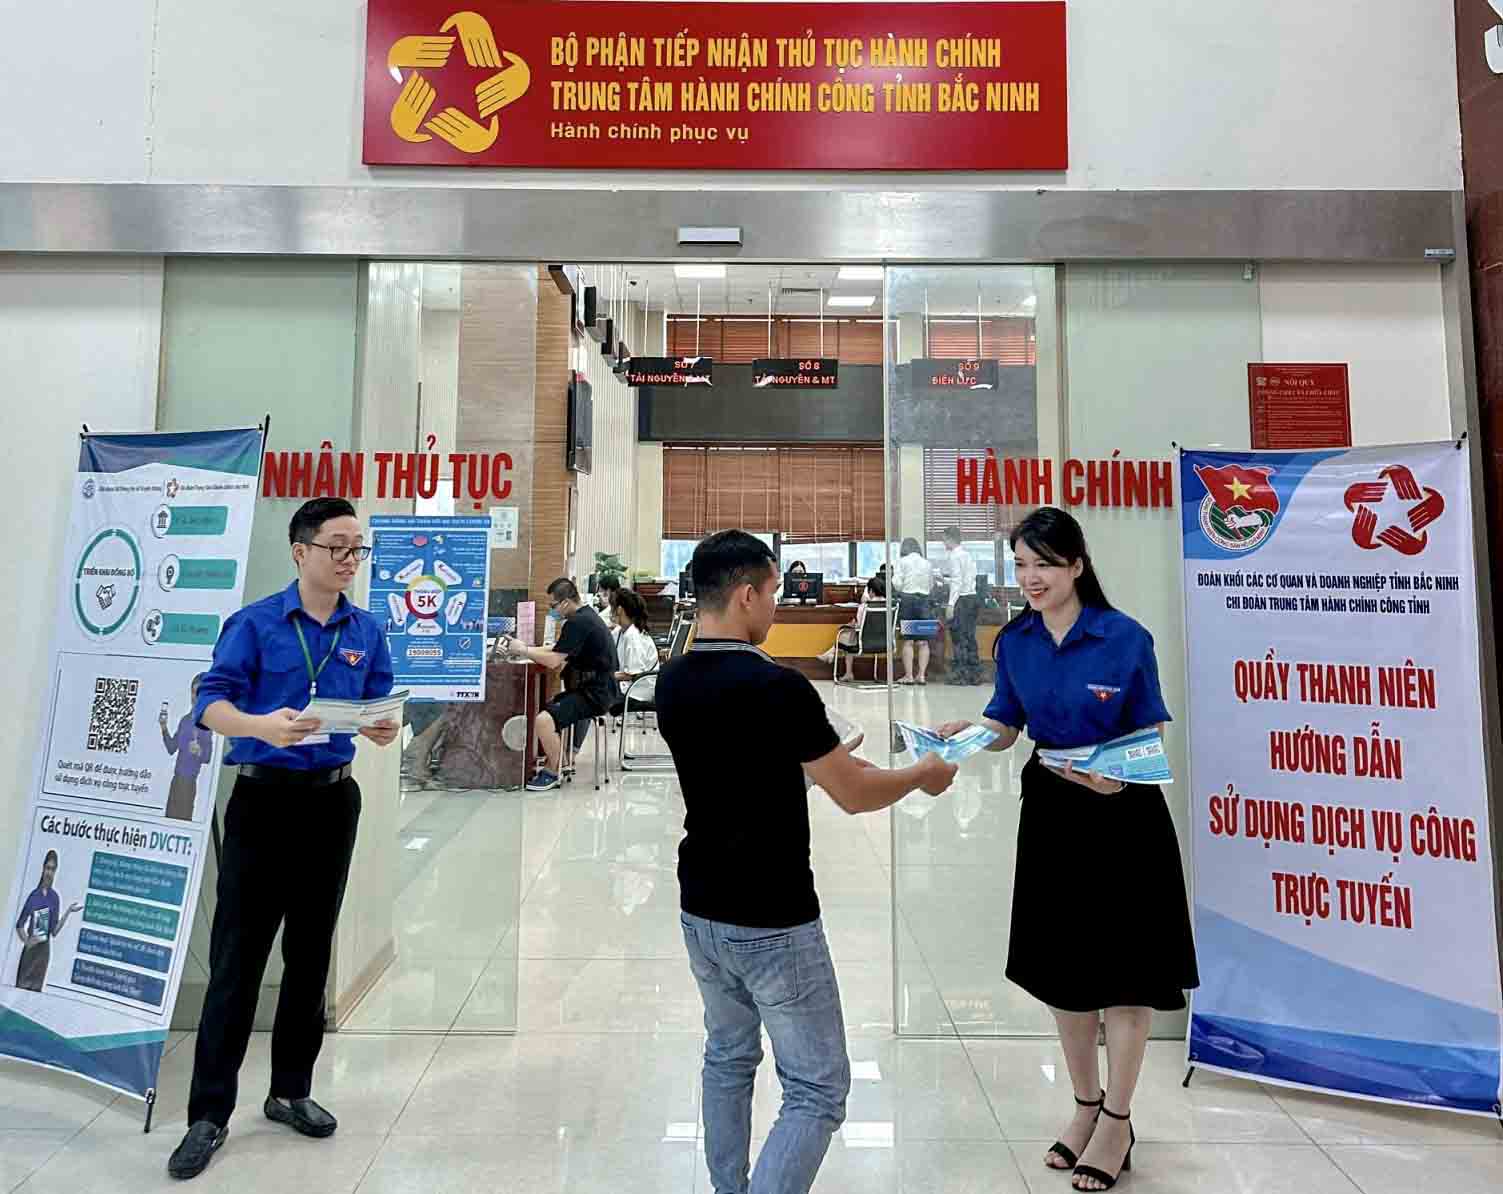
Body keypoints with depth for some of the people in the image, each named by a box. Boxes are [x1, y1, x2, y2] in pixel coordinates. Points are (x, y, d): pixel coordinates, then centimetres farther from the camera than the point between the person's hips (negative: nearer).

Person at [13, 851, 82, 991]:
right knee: (20, 986, 2)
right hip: (29, 950, 1)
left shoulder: (55, 897, -2)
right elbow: (19, 925, 3)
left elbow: (54, 931, -3)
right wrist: (26, 941, -14)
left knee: (36, 990, 4)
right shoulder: (33, 895, -2)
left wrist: (68, 912, -14)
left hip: (44, 951, -1)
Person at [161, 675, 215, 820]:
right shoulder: (185, 719, 13)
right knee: (169, 818, 8)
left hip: (191, 781, -7)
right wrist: (164, 728, 3)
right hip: (176, 778, 7)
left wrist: (199, 752, -29)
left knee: (182, 819, -7)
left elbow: (208, 757, -9)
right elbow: (172, 748, 14)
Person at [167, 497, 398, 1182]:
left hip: (333, 801, 4)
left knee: (311, 953, 13)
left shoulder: (367, 632, 5)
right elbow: (211, 702, -14)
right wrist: (261, 725, -34)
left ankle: (291, 1092, 29)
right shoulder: (254, 623, -6)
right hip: (264, 798, -4)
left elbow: (379, 709, 7)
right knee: (236, 957, 0)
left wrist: (386, 731, -16)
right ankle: (209, 1114, 14)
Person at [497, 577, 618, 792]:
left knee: (544, 720, -23)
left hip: (595, 694, -11)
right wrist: (523, 648, 3)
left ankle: (553, 773, -4)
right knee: (542, 708, 25)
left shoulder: (579, 622, -18)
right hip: (589, 688, 11)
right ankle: (556, 760, 33)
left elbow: (553, 660, -21)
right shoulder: (584, 616, 14)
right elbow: (556, 651, 14)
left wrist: (523, 650, -8)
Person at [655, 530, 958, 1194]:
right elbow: (854, 794, -16)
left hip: (701, 910, 8)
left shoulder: (671, 683, -1)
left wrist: (825, 755, 21)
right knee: (817, 1089, 7)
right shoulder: (777, 686, -23)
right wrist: (924, 775, 2)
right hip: (773, 922, -7)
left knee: (728, 1059, 25)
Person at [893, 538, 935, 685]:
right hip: (924, 600, 3)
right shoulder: (927, 563, 8)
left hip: (907, 599, -3)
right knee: (923, 641, 4)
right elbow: (931, 586, 12)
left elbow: (897, 584, -7)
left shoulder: (902, 561, -2)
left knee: (908, 641, -1)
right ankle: (922, 675, 4)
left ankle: (909, 676, -1)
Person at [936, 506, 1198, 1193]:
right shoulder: (1014, 641, -2)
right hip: (1050, 811, 5)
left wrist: (1117, 776, -28)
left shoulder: (1126, 639, -15)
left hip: (1121, 817, -5)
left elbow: (1151, 741, -9)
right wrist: (967, 731, -15)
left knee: (1121, 975, 7)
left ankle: (1116, 1124, 29)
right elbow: (1005, 727, 5)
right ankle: (1086, 1105, 39)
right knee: (1061, 966, 17)